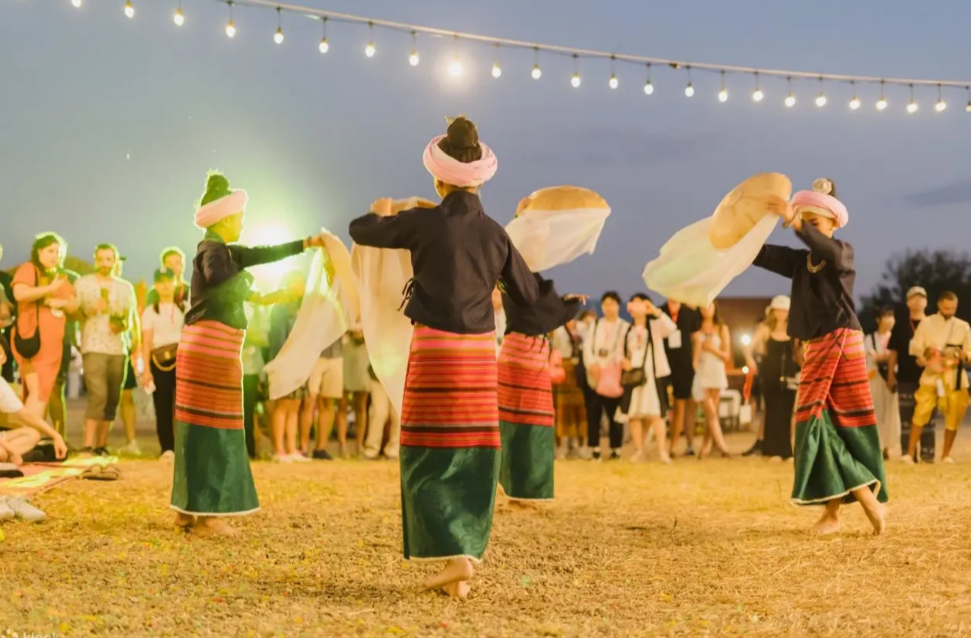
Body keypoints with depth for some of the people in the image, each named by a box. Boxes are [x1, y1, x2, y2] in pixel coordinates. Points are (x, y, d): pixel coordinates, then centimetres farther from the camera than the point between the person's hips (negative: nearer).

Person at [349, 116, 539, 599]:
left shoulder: (425, 222, -6)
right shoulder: (495, 233, 3)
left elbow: (361, 232, 7)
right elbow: (528, 296, 11)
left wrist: (381, 213, 28)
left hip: (435, 350, -4)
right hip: (480, 351, 4)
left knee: (429, 458, 3)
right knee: (472, 457, 9)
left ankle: (455, 555, -10)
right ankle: (459, 567, 11)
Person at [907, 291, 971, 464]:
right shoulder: (926, 323, 5)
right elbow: (915, 347, 3)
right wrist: (925, 352, -17)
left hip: (955, 376, 2)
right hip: (931, 374, -2)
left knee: (953, 417, 1)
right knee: (921, 413, -9)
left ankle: (946, 454, 14)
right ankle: (910, 453, -5)